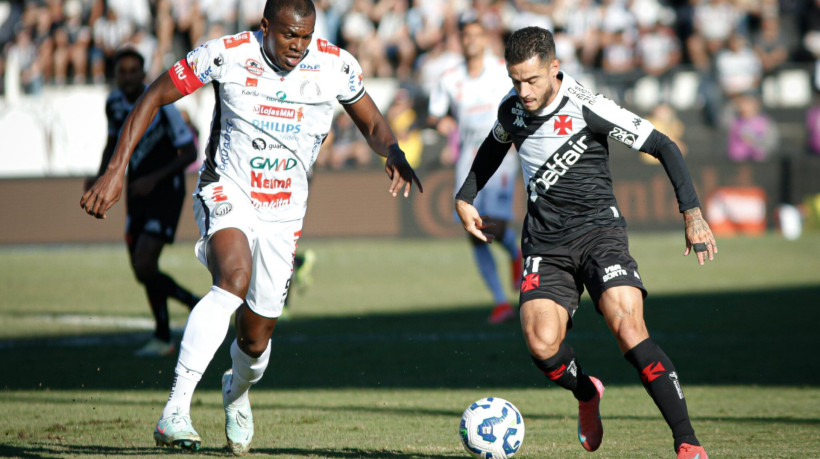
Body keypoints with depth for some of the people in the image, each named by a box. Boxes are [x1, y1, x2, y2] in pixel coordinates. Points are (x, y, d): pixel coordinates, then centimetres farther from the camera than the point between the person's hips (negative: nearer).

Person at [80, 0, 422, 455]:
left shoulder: (336, 66, -7)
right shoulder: (227, 55, -14)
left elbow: (373, 125, 8)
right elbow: (152, 98, -6)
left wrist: (393, 152, -16)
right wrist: (115, 170, -13)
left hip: (283, 212, 4)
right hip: (227, 195, -4)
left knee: (256, 339, 8)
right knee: (234, 278, -35)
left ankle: (236, 393, 47)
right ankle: (175, 410, -39)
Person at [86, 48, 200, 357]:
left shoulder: (161, 105, -17)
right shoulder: (114, 103, 3)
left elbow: (189, 152, -12)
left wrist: (154, 178, -22)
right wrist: (100, 176, 4)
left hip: (165, 191, -7)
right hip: (138, 193, 7)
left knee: (144, 266, -17)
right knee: (143, 272, 7)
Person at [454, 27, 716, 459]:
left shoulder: (587, 108, -15)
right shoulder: (511, 109, 2)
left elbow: (663, 147, -10)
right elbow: (494, 147, 28)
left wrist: (692, 213, -18)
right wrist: (465, 198, 22)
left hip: (598, 229, -4)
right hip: (544, 242, 4)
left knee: (628, 329, -25)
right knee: (542, 344, -18)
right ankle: (587, 395, 18)